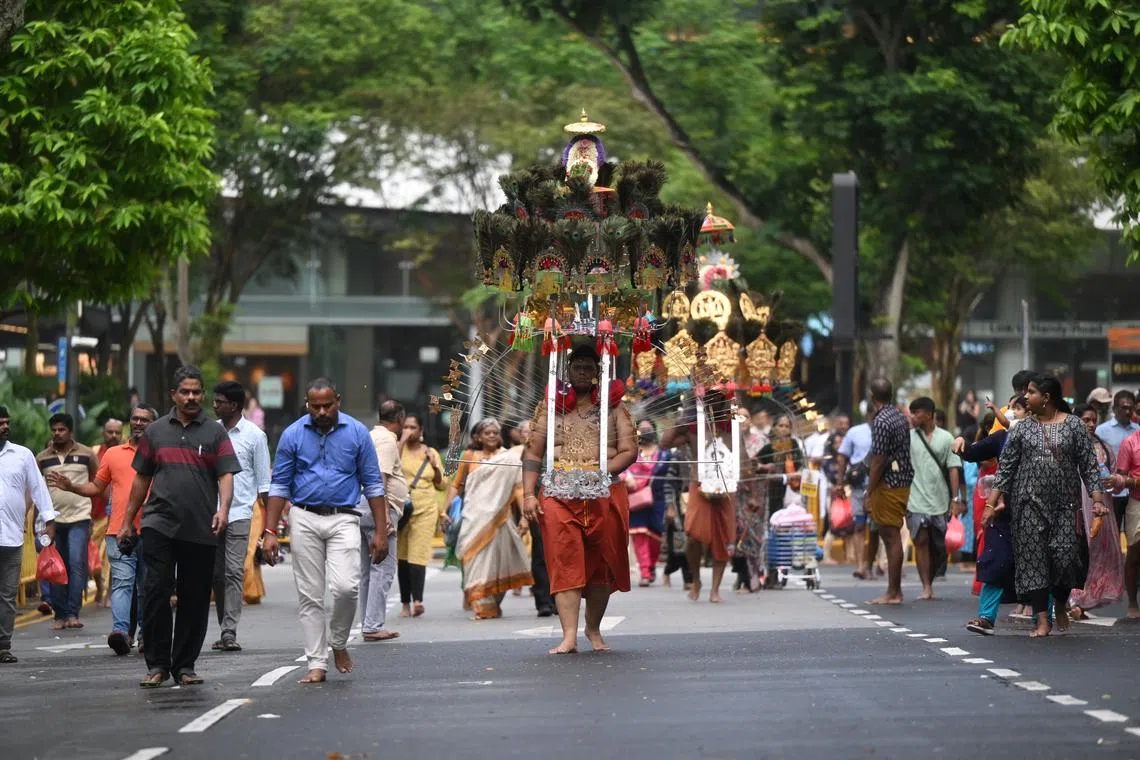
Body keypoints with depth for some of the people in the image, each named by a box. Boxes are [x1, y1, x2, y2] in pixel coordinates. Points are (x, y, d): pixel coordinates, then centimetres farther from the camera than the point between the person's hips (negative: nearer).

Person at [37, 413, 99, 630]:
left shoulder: (86, 455, 3)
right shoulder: (42, 458, 7)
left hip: (79, 518, -2)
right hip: (53, 519, 3)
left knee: (77, 564, -15)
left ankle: (73, 613, -16)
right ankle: (60, 615, 11)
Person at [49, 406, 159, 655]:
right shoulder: (112, 454, 16)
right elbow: (97, 488, 21)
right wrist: (71, 487, 8)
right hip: (119, 531, 0)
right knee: (122, 581, -14)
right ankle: (121, 632, -27)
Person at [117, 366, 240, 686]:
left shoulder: (215, 432, 8)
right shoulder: (156, 431, 12)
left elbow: (226, 476, -1)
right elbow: (141, 479, 17)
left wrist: (223, 509, -19)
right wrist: (127, 522, 16)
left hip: (201, 529, 0)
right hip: (159, 525, 0)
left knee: (195, 599, 4)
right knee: (155, 591, -9)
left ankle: (184, 665, 13)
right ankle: (157, 664, -1)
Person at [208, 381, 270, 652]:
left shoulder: (254, 435, 0)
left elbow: (263, 482, 2)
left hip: (239, 513, -4)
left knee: (234, 572, -11)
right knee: (217, 574, 6)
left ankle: (229, 633, -15)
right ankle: (224, 631, 13)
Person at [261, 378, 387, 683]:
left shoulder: (357, 433, 1)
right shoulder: (293, 435, 2)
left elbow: (373, 484, 5)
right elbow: (279, 485, 5)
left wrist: (381, 532, 0)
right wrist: (269, 532, -2)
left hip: (343, 519, -1)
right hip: (304, 520, 1)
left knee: (345, 586, -17)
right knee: (310, 595, 1)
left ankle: (338, 642, 10)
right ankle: (317, 663, 9)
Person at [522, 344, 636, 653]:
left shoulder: (613, 406, 10)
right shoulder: (550, 407, 12)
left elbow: (629, 451, 3)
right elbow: (534, 454, 9)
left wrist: (600, 472, -13)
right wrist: (529, 494, -3)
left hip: (605, 496, 0)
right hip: (559, 497, 0)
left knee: (601, 564, 4)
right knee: (565, 563, -10)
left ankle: (593, 628, 20)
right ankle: (569, 636, -16)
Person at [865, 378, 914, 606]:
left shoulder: (881, 421, -17)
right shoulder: (900, 417, 12)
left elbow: (879, 462, -19)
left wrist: (869, 494, -14)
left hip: (888, 485, -9)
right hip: (903, 482, 9)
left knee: (891, 537, -5)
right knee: (891, 536, 13)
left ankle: (893, 593, -3)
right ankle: (895, 590, 17)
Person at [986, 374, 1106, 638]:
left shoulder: (1074, 425, 3)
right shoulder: (1022, 428, 7)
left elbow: (1089, 466, 1)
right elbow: (1005, 468, 6)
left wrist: (1097, 499, -10)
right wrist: (991, 504, 0)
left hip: (1065, 504, -1)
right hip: (1030, 502, 1)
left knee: (1065, 554, -9)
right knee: (1033, 557, -4)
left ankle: (1060, 606, 20)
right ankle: (1042, 620, 0)